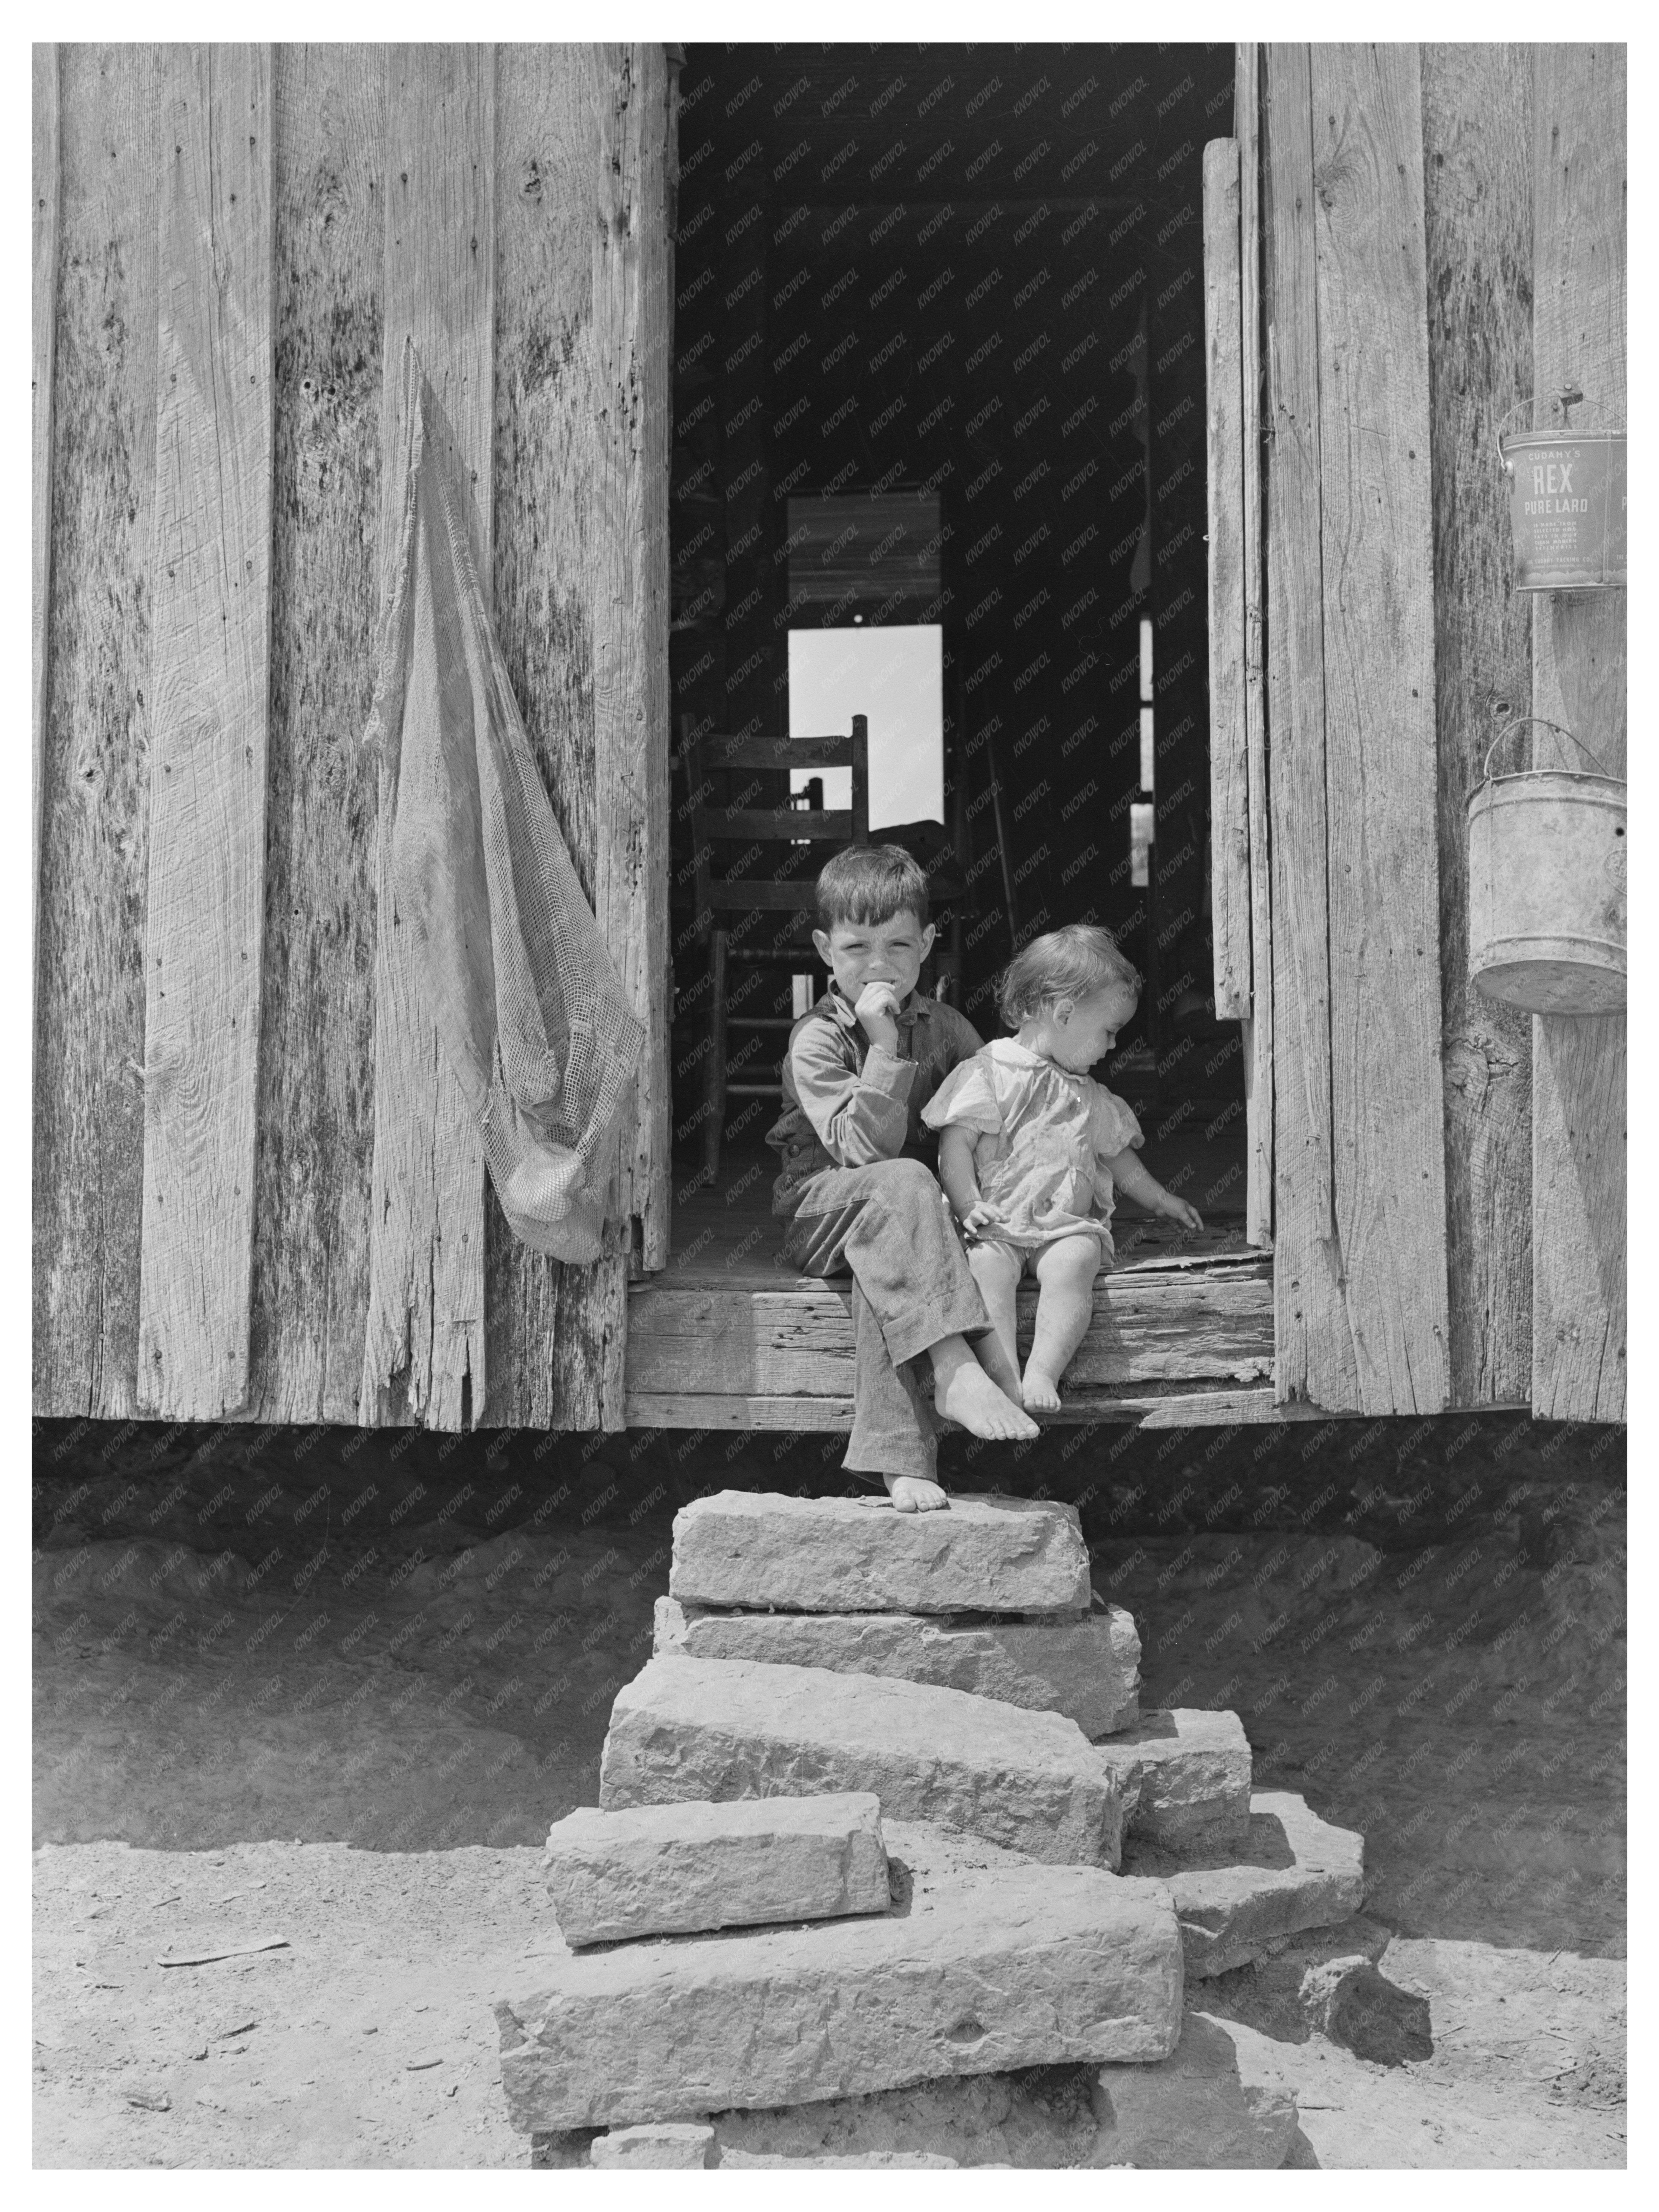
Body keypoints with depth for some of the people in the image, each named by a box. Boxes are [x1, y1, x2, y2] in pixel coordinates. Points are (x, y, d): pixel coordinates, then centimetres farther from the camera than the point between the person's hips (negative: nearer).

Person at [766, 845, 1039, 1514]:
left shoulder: (946, 1029, 5)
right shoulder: (816, 1040, -9)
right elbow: (867, 1150, -21)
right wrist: (885, 1049, -28)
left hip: (901, 1214, 3)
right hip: (817, 1212, -3)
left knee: (884, 1268, -34)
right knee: (901, 1186, -36)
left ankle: (897, 1459, -40)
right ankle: (957, 1369, -47)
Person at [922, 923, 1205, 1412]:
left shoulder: (1087, 1096, 22)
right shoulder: (986, 1074, 2)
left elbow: (1115, 1154, 35)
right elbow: (955, 1144, -5)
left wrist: (1161, 1200, 41)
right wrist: (968, 1205, -17)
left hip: (1067, 1224, 4)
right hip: (996, 1221, -4)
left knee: (1072, 1262, -30)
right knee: (987, 1263, -34)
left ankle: (1043, 1373, -39)